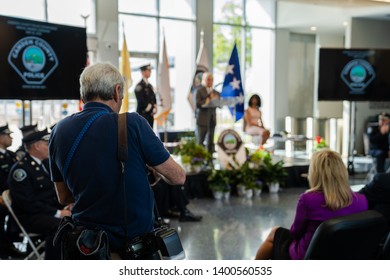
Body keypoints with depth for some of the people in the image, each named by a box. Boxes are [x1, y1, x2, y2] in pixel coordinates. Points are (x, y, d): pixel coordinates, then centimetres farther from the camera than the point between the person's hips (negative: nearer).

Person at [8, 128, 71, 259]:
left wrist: (65, 206, 0)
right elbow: (28, 203, -19)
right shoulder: (20, 169, -12)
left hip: (51, 211, 9)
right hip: (31, 217, -9)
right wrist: (58, 213, -21)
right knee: (59, 226, -34)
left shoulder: (43, 164, 15)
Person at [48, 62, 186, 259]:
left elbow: (63, 197, 8)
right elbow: (178, 177, -8)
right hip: (136, 238, -4)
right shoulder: (132, 123, -17)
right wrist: (151, 167, 12)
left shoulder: (59, 131, -3)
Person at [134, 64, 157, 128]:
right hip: (143, 114, -8)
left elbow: (154, 98, 19)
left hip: (150, 115, 8)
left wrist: (155, 108, 1)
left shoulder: (150, 86, 17)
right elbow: (141, 101, -17)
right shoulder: (139, 86, -11)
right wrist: (150, 109, -9)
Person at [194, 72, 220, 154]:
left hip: (212, 119, 5)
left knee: (211, 142, 5)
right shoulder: (199, 91, 0)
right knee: (200, 142, -4)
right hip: (202, 119, -5)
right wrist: (209, 100, -17)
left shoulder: (216, 93, 17)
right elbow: (197, 104, -13)